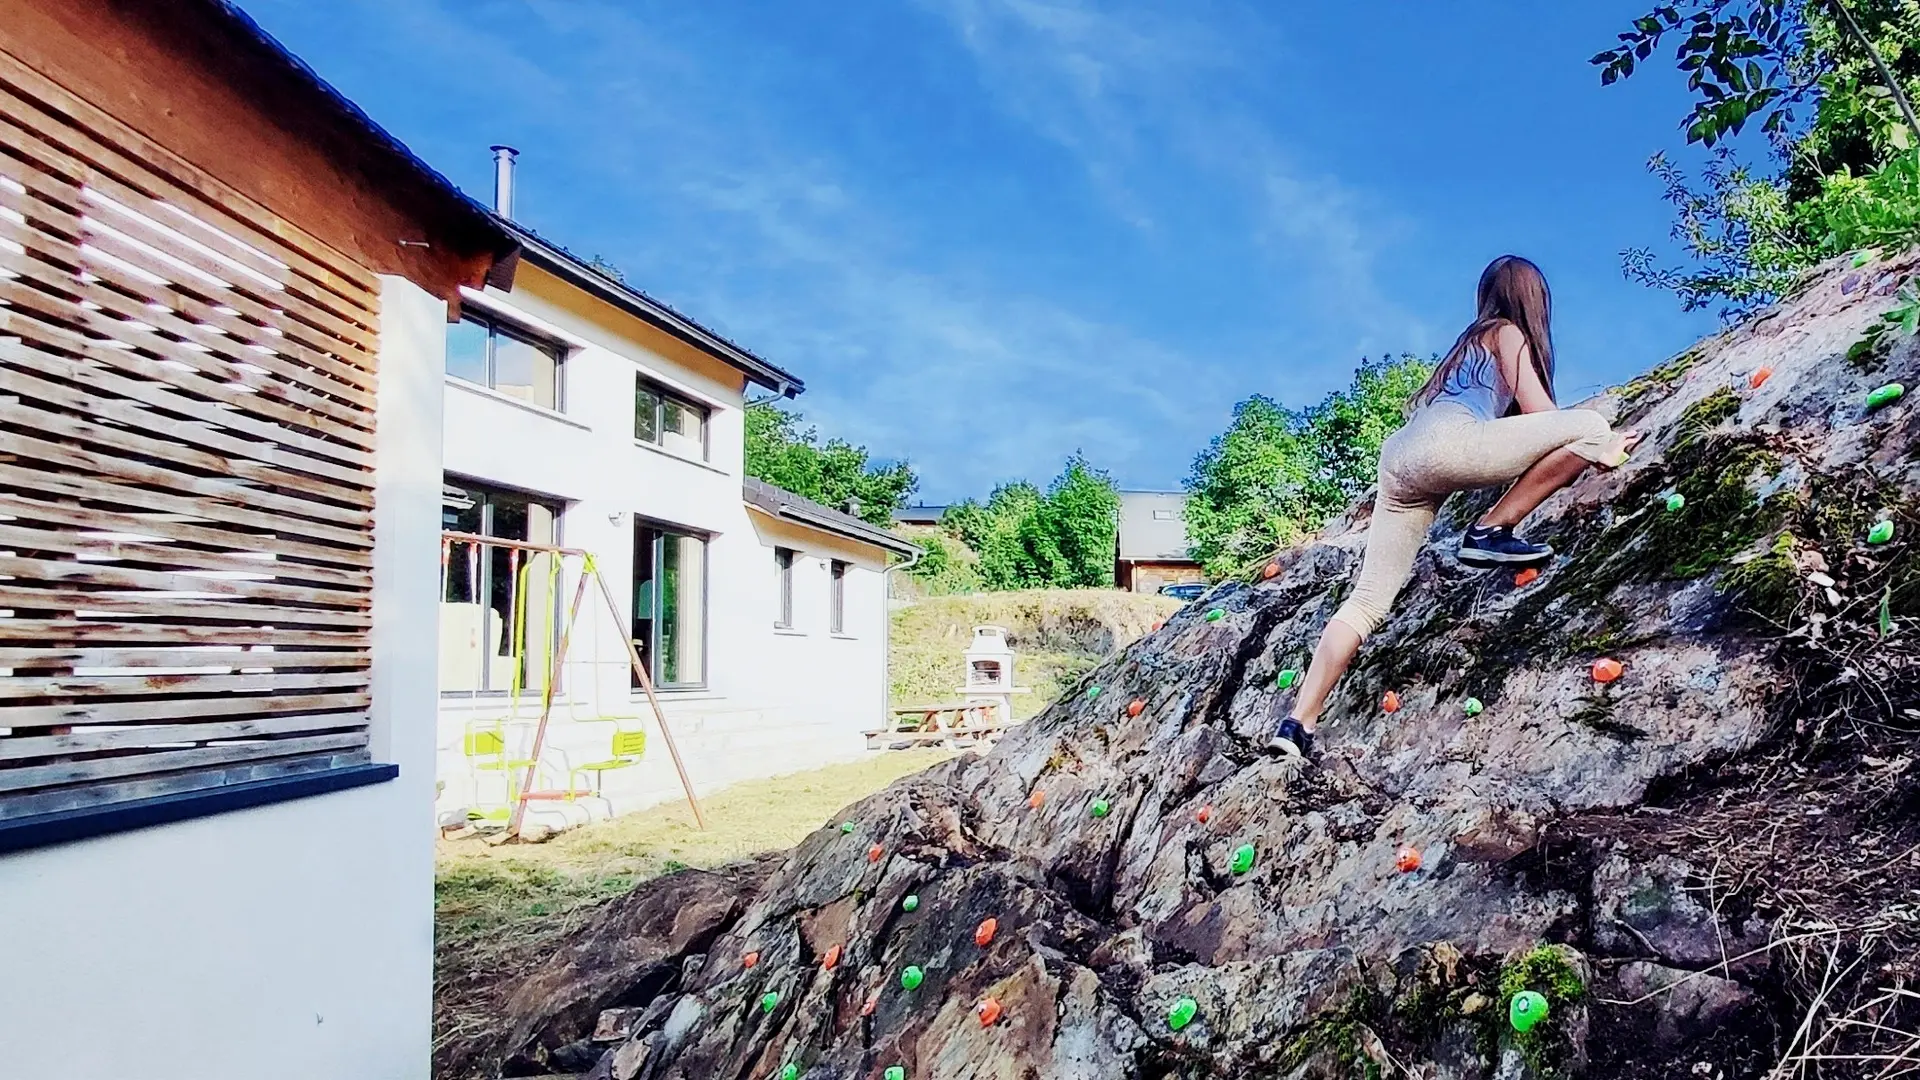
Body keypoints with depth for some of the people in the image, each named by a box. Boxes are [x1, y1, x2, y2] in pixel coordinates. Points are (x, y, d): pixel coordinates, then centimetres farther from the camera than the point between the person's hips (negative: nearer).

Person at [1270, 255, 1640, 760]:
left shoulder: (1474, 339, 37)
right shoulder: (1509, 333, 15)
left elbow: (1516, 418, 41)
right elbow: (1539, 411, 8)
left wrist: (1586, 450, 49)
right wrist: (1598, 450, 21)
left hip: (1398, 457, 8)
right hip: (1443, 444, -8)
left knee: (1368, 600, 2)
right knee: (1589, 425, -6)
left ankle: (1298, 722, -6)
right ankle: (1489, 533, -7)